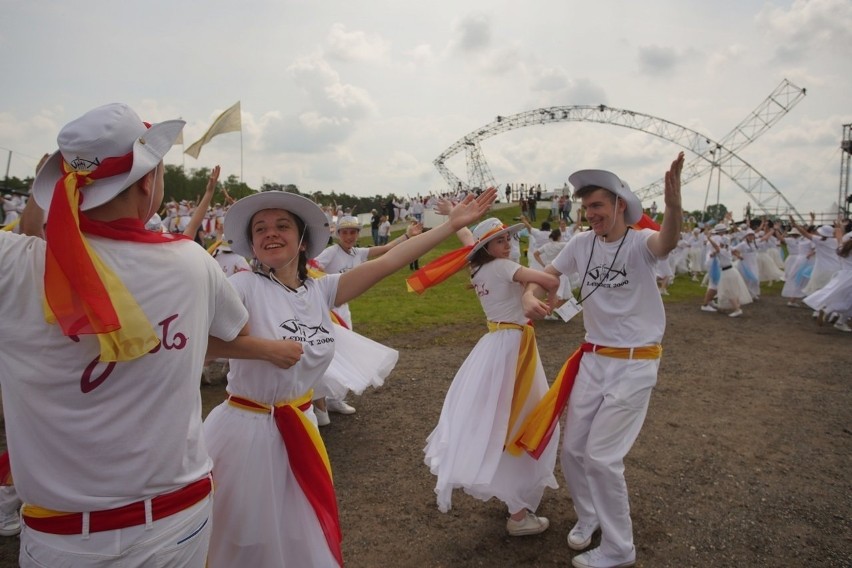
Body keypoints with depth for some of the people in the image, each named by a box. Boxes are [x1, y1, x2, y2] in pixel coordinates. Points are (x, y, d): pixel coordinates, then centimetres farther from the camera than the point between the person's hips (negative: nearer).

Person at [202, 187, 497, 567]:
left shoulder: (320, 290, -1)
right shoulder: (244, 286, -14)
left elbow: (387, 262, -4)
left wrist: (452, 225, -4)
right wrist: (266, 348, -28)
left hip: (298, 427, 5)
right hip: (246, 430, -4)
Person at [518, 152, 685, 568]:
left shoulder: (639, 242, -16)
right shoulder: (581, 243, -1)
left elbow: (667, 241, -39)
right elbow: (542, 276, 6)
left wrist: (673, 205, -60)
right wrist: (530, 296, -17)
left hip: (635, 364, -5)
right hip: (593, 359, 5)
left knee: (602, 456, -4)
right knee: (572, 450, 11)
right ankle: (587, 516, 40)